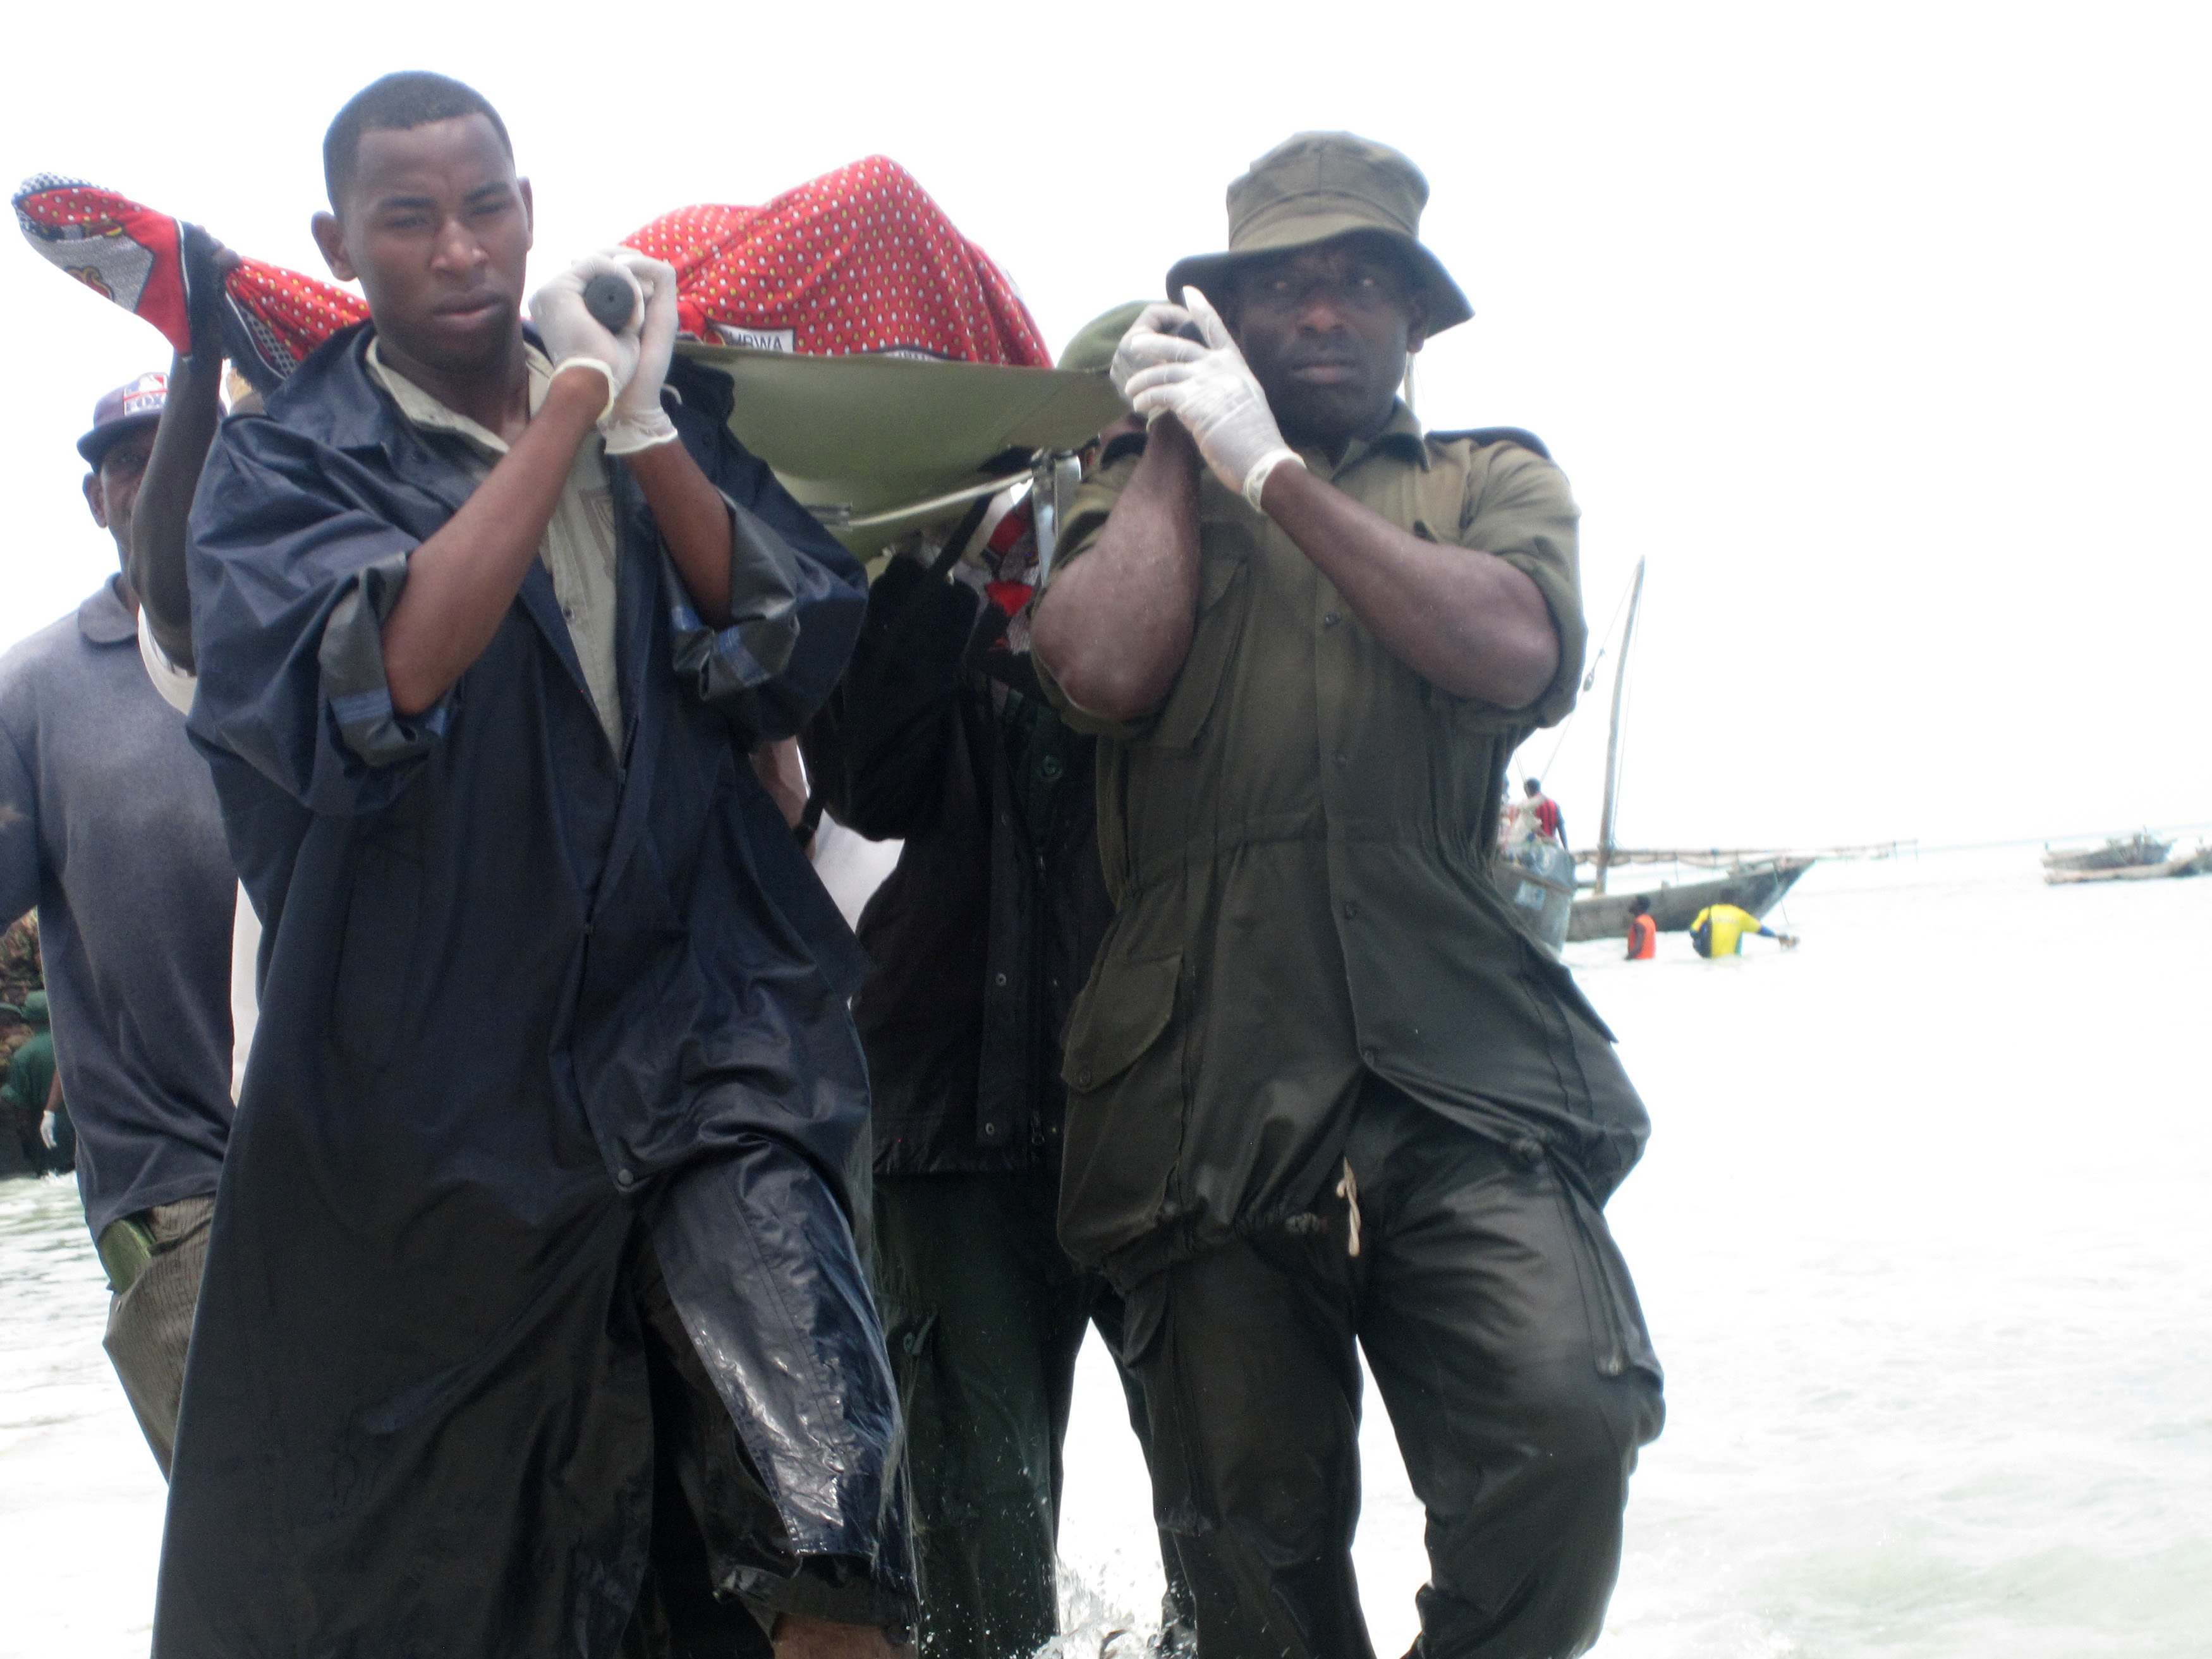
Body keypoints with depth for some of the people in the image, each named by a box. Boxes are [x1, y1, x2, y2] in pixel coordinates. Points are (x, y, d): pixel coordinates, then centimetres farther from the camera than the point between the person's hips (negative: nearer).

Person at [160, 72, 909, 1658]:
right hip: (435, 1062, -1)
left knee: (825, 1515, -18)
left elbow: (796, 649, -1)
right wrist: (568, 404, -13)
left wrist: (643, 426, -13)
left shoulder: (662, 408, 11)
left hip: (703, 1033, 1)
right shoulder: (285, 460, 1)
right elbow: (380, 682, -19)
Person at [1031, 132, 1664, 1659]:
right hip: (1211, 1087, 1)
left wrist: (1272, 471, -2)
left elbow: (1515, 648, -6)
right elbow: (1104, 670, -3)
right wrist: (1176, 443, 8)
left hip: (1458, 1066, 0)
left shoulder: (1493, 482, 18)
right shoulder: (1146, 496, 20)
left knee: (1567, 1409, -23)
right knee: (1254, 1532, 4)